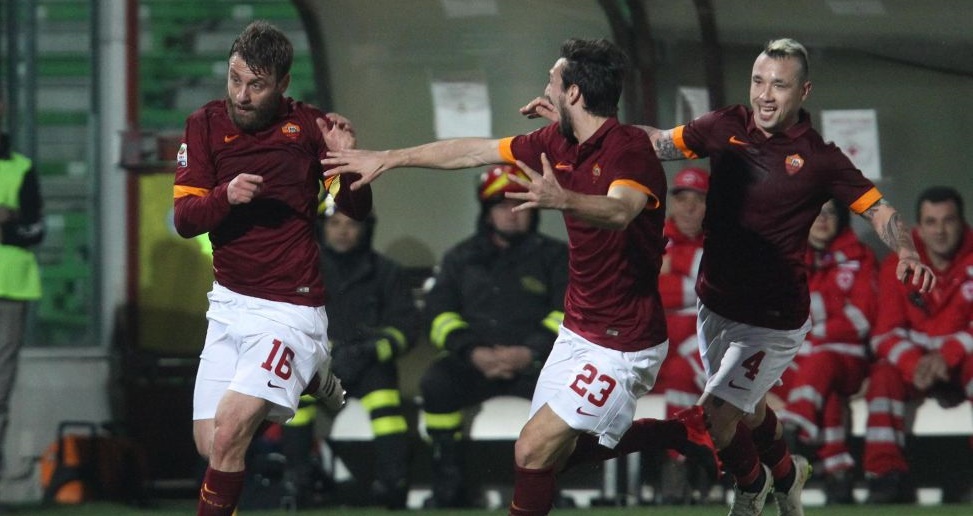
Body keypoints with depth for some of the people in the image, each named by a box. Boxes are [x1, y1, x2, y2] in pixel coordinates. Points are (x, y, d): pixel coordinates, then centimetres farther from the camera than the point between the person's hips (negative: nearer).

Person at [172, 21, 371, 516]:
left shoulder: (306, 124, -5)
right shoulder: (206, 123, 0)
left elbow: (357, 211, 0)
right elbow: (184, 219, -4)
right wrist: (226, 196, -24)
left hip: (290, 308, -4)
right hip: (229, 303, 4)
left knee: (229, 434, -19)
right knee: (209, 445, 6)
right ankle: (311, 374, 30)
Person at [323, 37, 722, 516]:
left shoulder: (629, 149, -22)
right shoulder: (560, 143, 4)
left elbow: (620, 211, -43)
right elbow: (475, 151, 14)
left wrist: (562, 199, -63)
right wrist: (386, 159, 19)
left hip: (622, 345, -9)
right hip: (579, 329, 9)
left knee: (534, 451, -13)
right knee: (556, 452, 15)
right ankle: (683, 431, 26)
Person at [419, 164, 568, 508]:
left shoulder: (554, 257, 14)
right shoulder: (461, 258, 19)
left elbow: (569, 316, 3)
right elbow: (440, 315, 9)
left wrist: (530, 352, -14)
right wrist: (473, 353, -10)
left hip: (534, 360, -1)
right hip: (473, 361, 2)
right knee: (436, 383, -30)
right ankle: (449, 486, -22)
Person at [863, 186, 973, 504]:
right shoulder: (897, 267, -5)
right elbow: (886, 334, -9)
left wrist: (947, 355, -32)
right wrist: (916, 364, -29)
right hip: (912, 356, 2)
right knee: (884, 375, -28)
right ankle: (887, 475, -32)